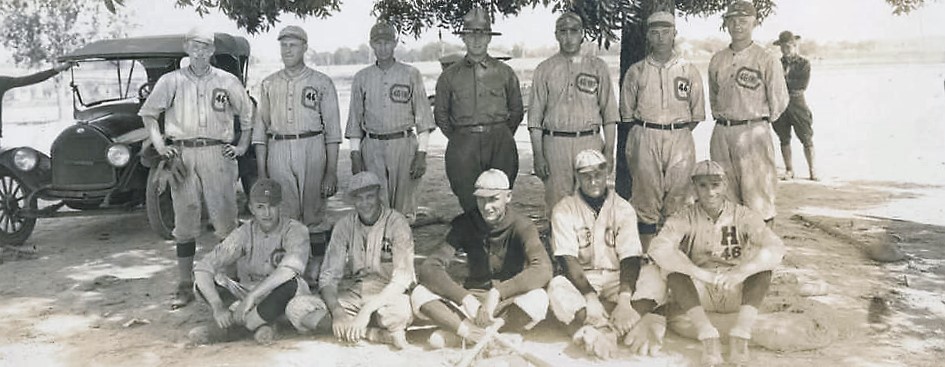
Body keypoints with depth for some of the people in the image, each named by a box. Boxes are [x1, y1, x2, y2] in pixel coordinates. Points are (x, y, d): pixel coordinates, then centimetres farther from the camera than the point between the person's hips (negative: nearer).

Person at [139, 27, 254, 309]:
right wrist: (159, 146, 4)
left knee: (226, 220, -1)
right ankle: (185, 287, 9)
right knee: (185, 223, 3)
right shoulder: (171, 81, 8)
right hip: (182, 156, 1)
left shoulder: (227, 81, 8)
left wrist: (243, 146, 8)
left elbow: (248, 113, 17)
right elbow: (148, 113, 15)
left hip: (218, 155, 0)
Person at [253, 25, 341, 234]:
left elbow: (332, 130, 2)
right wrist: (261, 172, 6)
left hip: (312, 149, -2)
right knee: (284, 217, 1)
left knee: (314, 214, -2)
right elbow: (261, 129, 14)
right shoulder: (269, 84, 15)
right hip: (277, 152, 2)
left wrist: (331, 171, -5)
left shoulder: (322, 83, 6)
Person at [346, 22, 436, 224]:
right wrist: (355, 154, 5)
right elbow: (355, 119, 13)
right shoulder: (361, 78, 11)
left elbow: (423, 117, 3)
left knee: (404, 208, 0)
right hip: (372, 147, 1)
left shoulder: (411, 74, 5)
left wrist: (421, 153, -5)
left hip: (404, 146, -1)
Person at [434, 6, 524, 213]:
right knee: (469, 203, 0)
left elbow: (516, 111, 17)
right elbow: (440, 114, 15)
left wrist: (501, 136, 10)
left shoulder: (505, 73, 9)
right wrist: (458, 139, 8)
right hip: (463, 148, 0)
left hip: (500, 144, 0)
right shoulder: (450, 76, 8)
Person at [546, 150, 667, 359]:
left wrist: (624, 300, -27)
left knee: (653, 275, -25)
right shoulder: (564, 211, -1)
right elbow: (568, 260, -12)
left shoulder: (623, 208, 2)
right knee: (557, 287, -33)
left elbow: (630, 258, -9)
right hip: (581, 282, -1)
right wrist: (590, 297, -28)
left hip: (617, 281, 2)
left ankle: (604, 330, -39)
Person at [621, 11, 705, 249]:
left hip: (680, 139, 1)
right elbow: (627, 112, 10)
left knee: (678, 198, -1)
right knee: (646, 197, -1)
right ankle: (646, 255, 5)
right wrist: (646, 132, 5)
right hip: (645, 139, 0)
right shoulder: (636, 71, 6)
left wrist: (679, 131, 4)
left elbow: (698, 113, 11)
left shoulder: (688, 70, 8)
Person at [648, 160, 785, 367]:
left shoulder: (742, 215, -4)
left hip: (737, 292, 1)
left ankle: (741, 334, -34)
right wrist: (699, 273, -35)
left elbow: (776, 248, -18)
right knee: (673, 270, -28)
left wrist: (742, 272, -35)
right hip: (699, 292, 0)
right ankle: (707, 336, -37)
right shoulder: (686, 218, -6)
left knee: (763, 265, -25)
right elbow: (658, 248, -24)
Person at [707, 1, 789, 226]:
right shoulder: (717, 60, 12)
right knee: (725, 197, 10)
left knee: (757, 194, -5)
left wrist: (759, 122, 5)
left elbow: (779, 101, -1)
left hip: (753, 133, -5)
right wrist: (721, 118, 15)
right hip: (721, 132, 5)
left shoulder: (766, 61, -4)